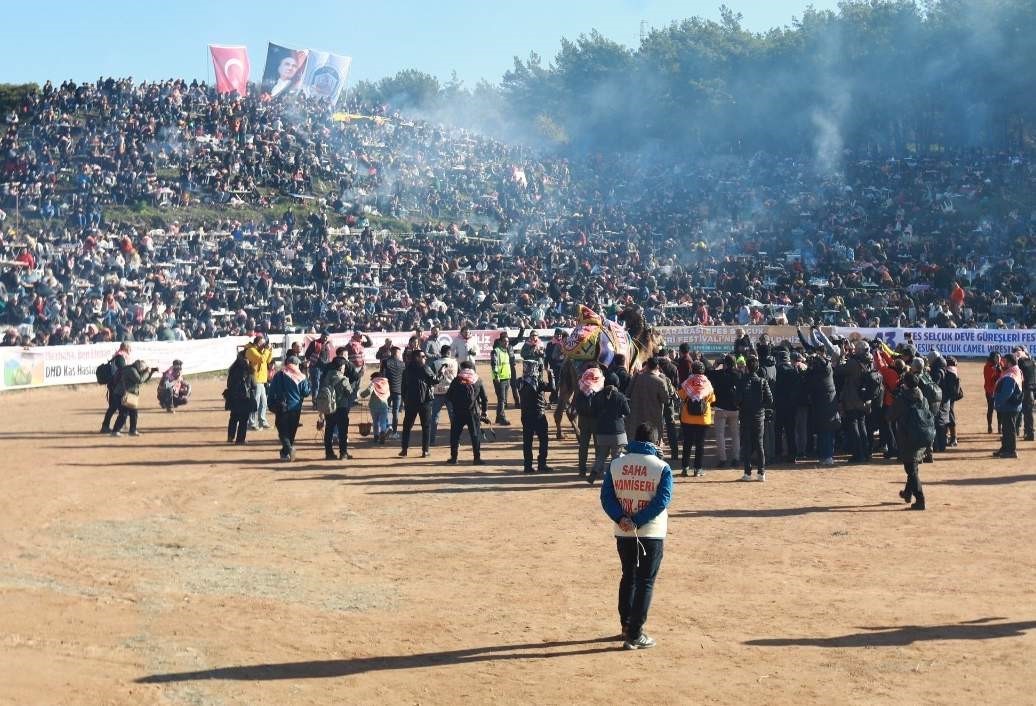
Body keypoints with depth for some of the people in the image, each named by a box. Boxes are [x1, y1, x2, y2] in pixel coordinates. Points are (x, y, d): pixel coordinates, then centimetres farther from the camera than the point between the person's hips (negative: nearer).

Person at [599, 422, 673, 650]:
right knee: (645, 582, 3)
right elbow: (662, 501, -16)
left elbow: (606, 496, -4)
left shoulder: (615, 464, 1)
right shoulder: (661, 467, -8)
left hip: (623, 534, 4)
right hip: (652, 535, -4)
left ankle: (626, 626, 28)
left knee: (628, 578, 21)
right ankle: (634, 635, 0)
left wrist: (621, 519, -14)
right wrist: (638, 522, -16)